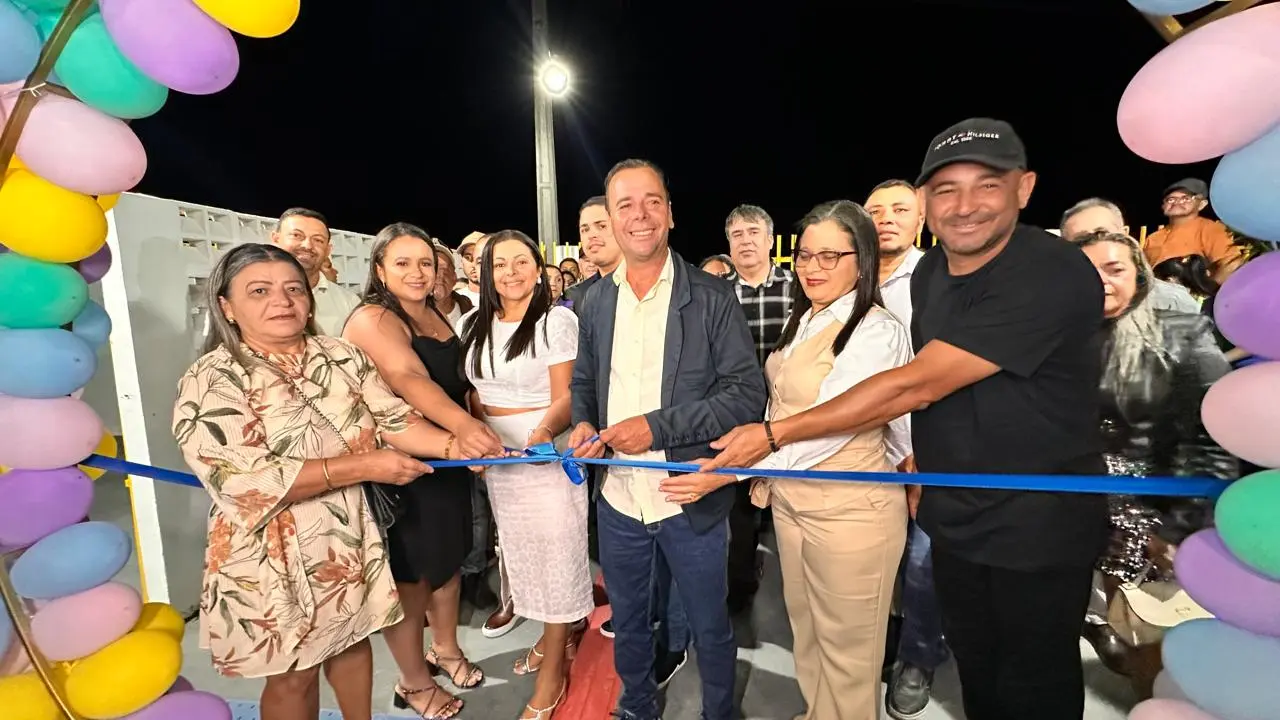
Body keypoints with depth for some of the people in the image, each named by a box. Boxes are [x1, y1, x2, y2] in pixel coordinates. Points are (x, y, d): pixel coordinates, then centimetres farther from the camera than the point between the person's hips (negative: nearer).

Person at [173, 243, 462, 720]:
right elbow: (245, 481, -25)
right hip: (275, 554, -4)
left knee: (353, 640, 23)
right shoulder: (211, 383, -15)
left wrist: (453, 444, -24)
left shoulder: (342, 357, -2)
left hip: (352, 537, 4)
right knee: (293, 673, 15)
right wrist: (363, 465, -26)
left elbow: (392, 419, -7)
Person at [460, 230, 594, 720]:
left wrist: (540, 436, -32)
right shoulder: (472, 325, 7)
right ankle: (558, 633, 43)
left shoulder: (557, 320, -10)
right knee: (520, 550, 18)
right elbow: (472, 391, 12)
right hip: (495, 455, 6)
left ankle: (551, 677, 23)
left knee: (555, 554, 5)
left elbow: (565, 397, -15)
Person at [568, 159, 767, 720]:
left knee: (710, 630, 18)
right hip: (619, 500, 4)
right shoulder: (595, 301, 3)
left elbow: (747, 391, -13)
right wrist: (583, 423, -7)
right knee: (627, 622, 25)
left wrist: (659, 426, -21)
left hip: (692, 502, -3)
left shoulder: (711, 297, -9)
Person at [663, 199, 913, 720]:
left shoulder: (878, 332, -19)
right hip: (791, 499, 8)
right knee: (806, 632, 24)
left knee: (846, 647, 15)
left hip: (849, 510, -7)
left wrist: (729, 471, -28)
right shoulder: (803, 322, 6)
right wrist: (764, 476, 9)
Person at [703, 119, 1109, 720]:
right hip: (955, 522, 6)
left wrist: (775, 433, -26)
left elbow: (916, 384, -30)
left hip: (1039, 532, -6)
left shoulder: (1055, 276, -25)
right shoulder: (928, 271, 0)